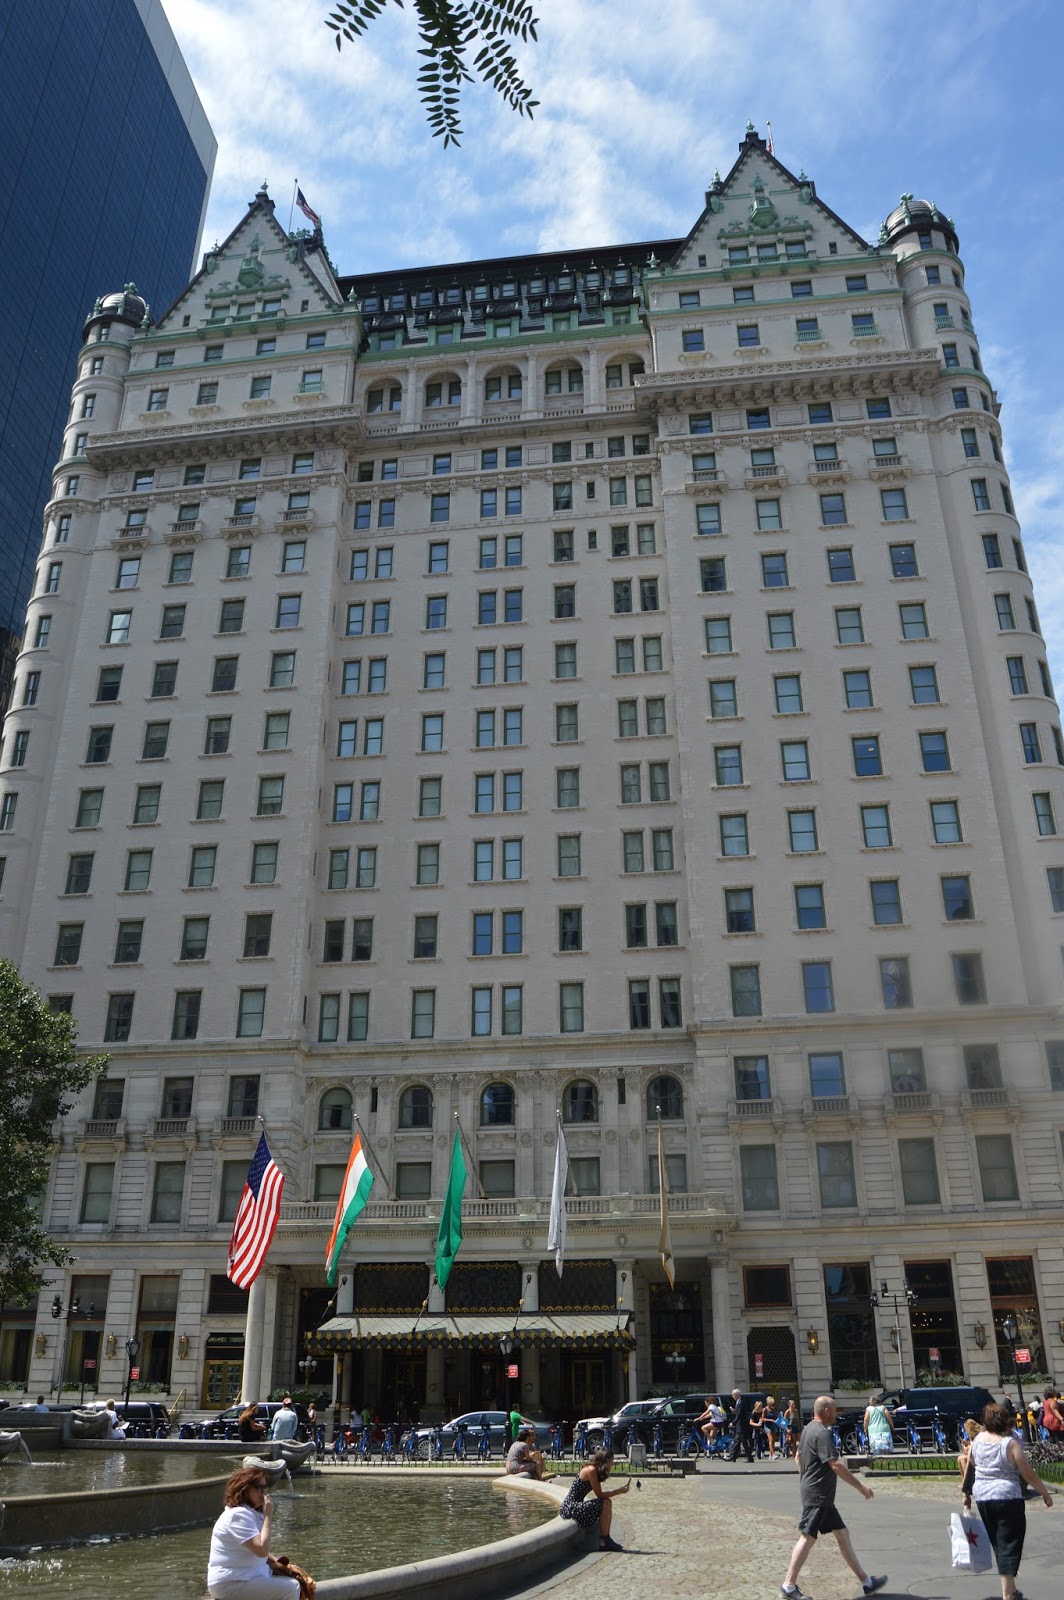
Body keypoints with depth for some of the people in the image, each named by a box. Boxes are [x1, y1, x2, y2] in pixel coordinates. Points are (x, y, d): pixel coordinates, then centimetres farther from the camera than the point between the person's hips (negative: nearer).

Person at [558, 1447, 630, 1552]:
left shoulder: (594, 1470, 12)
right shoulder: (591, 1470, -16)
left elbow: (599, 1494, 10)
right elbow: (599, 1494, -16)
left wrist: (619, 1491, 1)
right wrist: (619, 1491, -10)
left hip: (575, 1505, 10)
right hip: (571, 1507, -10)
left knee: (607, 1503, 10)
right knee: (606, 1504, -18)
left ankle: (606, 1539, 10)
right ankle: (603, 1541, -8)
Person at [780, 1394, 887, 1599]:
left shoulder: (809, 1429, 14)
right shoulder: (822, 1434, -18)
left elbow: (799, 1457, 24)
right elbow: (836, 1465, -24)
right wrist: (861, 1487, -18)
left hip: (822, 1497, 10)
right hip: (817, 1495, -10)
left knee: (842, 1534, 12)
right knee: (807, 1538, -7)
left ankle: (866, 1581, 17)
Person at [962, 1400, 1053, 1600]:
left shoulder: (978, 1439, 4)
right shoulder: (1010, 1443, -15)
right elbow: (1029, 1474, -11)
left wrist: (966, 1493, 21)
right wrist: (1045, 1494, 4)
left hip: (982, 1497, 6)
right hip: (1007, 1497, -6)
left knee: (998, 1544, 20)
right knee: (1009, 1545, 0)